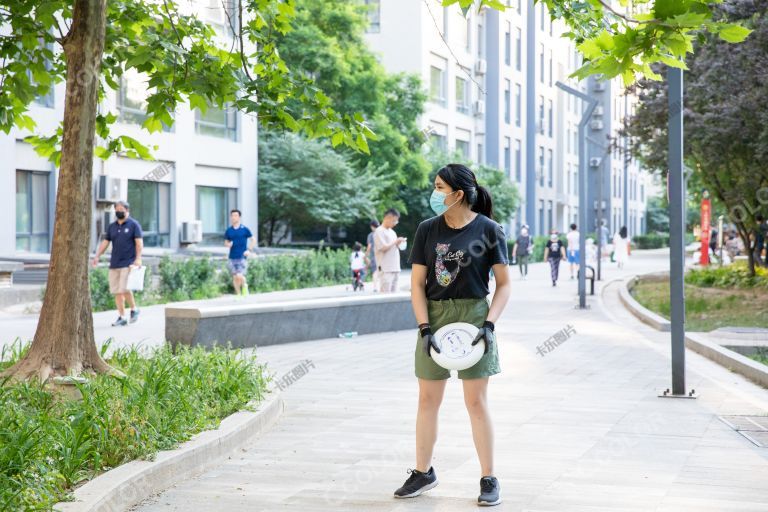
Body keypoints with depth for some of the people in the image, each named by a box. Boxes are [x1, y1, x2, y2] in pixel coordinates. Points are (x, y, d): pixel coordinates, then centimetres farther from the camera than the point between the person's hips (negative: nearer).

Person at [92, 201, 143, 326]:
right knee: (116, 291, 4)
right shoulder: (112, 226, 14)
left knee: (124, 288, -16)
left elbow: (139, 242, -7)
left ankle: (134, 309, 7)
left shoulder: (134, 224, -1)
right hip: (114, 264, 6)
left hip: (128, 263, -6)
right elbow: (105, 242, 14)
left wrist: (138, 258, -19)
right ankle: (122, 317, 10)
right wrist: (97, 256, 1)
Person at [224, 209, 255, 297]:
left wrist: (249, 250, -6)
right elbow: (226, 242, 16)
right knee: (235, 278, 6)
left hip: (242, 257, -3)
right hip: (232, 257, 3)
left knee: (239, 276, -16)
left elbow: (253, 240, 6)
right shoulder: (228, 231, 6)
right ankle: (238, 295, 21)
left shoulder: (245, 229, -2)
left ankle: (245, 285, 16)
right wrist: (228, 244, -8)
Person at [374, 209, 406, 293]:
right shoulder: (379, 231, -6)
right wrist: (396, 242, -8)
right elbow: (383, 248, -15)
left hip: (395, 268, 8)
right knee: (386, 293, -12)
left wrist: (399, 243, 4)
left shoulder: (392, 232, 19)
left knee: (394, 292, 6)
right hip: (386, 269, -8)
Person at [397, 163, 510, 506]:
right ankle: (423, 472, 23)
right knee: (428, 399, 9)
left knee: (476, 401, 0)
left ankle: (488, 478, 10)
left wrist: (490, 324, -14)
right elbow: (417, 283, 2)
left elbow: (504, 284, -2)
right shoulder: (428, 230, 3)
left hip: (473, 316, -3)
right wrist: (424, 328, -8)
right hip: (434, 316, 3)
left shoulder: (488, 230, -4)